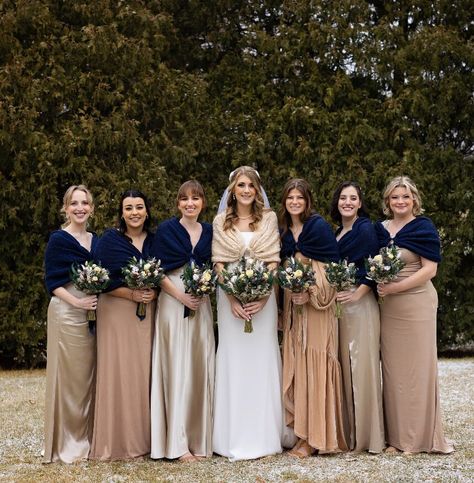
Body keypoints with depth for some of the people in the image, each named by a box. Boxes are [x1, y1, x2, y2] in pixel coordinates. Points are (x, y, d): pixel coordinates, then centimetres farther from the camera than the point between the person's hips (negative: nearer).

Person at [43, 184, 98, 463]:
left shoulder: (97, 240, 13)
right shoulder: (58, 239, -3)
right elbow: (52, 282, -8)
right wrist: (76, 301, -21)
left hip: (94, 313, 5)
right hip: (67, 313, -5)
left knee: (90, 375, 8)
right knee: (69, 375, -2)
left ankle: (88, 437, 20)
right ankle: (68, 442, 9)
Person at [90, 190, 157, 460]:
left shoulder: (155, 240, 9)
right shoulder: (109, 240, -2)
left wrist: (154, 293, -9)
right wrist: (132, 294, -16)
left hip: (148, 313, 3)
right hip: (117, 312, -3)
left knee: (144, 372, 3)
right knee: (119, 372, -4)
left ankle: (143, 436, 14)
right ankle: (117, 439, 6)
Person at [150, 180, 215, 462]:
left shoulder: (209, 232, 11)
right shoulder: (167, 229, 0)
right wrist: (181, 296, -14)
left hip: (202, 307, 4)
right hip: (173, 304, -4)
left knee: (200, 369, 4)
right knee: (177, 370, -5)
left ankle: (199, 438, 14)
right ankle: (177, 443, -1)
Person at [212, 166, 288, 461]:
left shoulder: (269, 218, 5)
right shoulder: (221, 222, 6)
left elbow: (273, 261, 0)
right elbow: (219, 264, 1)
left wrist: (262, 298, -12)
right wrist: (232, 299, -12)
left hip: (263, 296, 0)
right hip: (231, 298, 0)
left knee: (262, 359, 2)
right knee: (233, 359, 2)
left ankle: (263, 436, 11)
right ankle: (236, 438, 10)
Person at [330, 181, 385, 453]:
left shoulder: (365, 228, -6)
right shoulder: (338, 232, 17)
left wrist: (357, 294, -20)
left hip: (360, 305, -8)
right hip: (339, 305, 8)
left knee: (361, 366, -5)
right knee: (344, 367, 9)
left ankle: (367, 435, 3)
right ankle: (349, 432, 17)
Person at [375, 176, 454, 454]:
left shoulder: (424, 227, -2)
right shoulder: (380, 229, 12)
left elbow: (430, 269, -9)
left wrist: (396, 286, -17)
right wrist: (379, 283, -2)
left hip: (417, 303, -4)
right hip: (388, 306, 4)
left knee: (418, 366, 0)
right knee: (393, 368, 5)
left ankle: (421, 436, 10)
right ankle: (397, 436, 13)